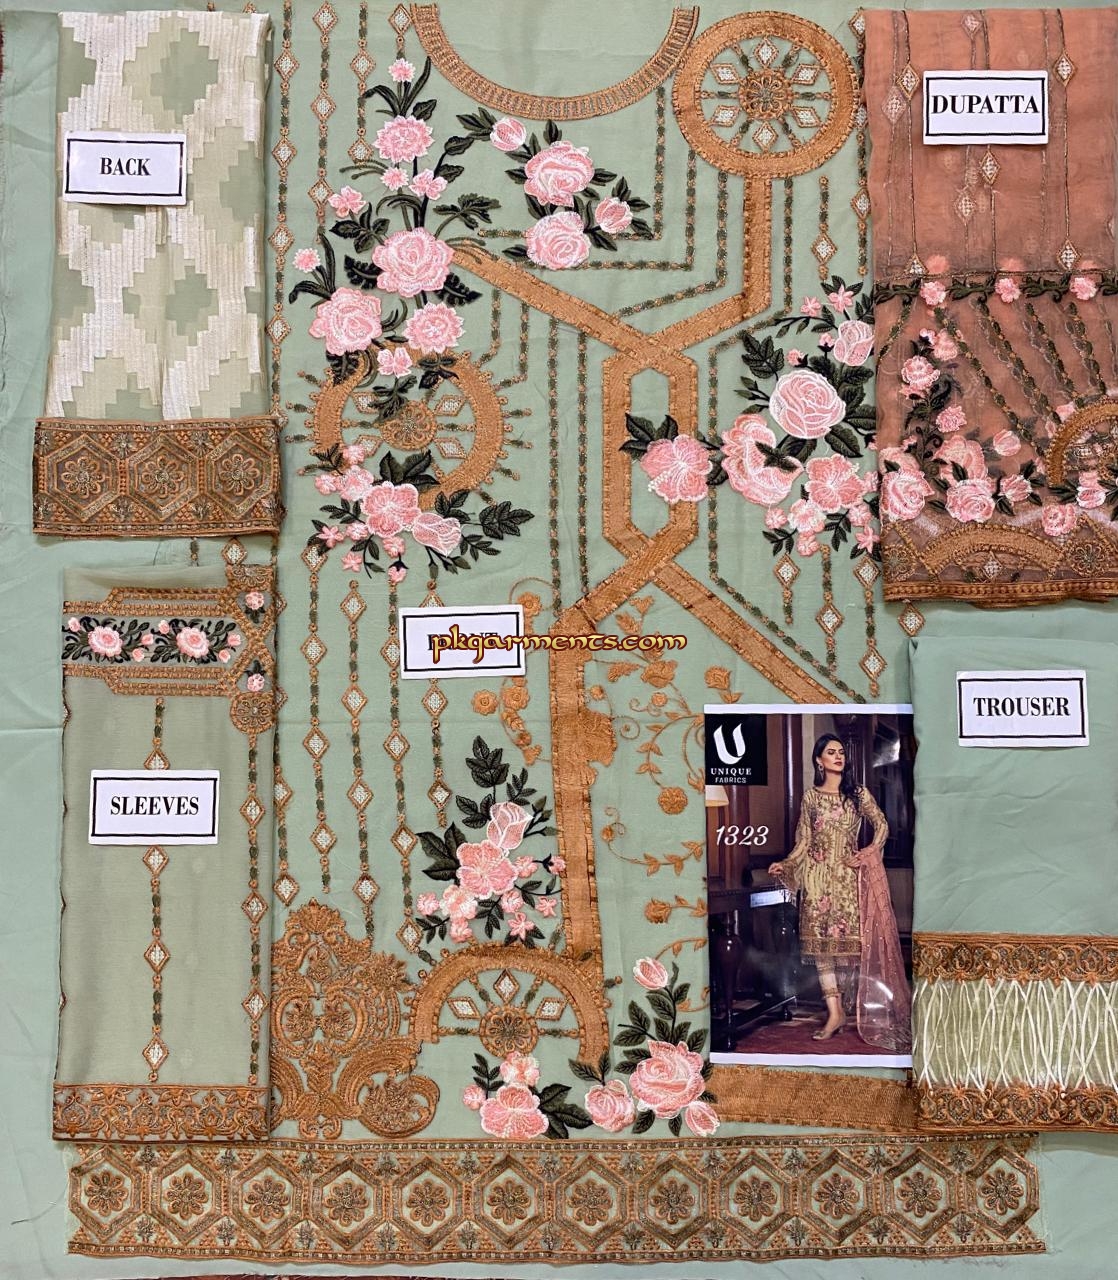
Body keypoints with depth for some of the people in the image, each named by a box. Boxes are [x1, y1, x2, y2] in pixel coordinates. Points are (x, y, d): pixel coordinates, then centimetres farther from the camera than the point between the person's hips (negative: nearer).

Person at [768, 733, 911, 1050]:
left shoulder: (858, 793, 5)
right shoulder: (810, 796, 7)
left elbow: (881, 825, 6)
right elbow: (804, 841, 8)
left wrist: (870, 851, -11)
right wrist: (784, 865, -4)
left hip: (850, 877, -1)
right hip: (819, 878, 1)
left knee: (857, 941, -7)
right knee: (821, 942, -2)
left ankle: (872, 1010, 3)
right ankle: (835, 1014, 3)